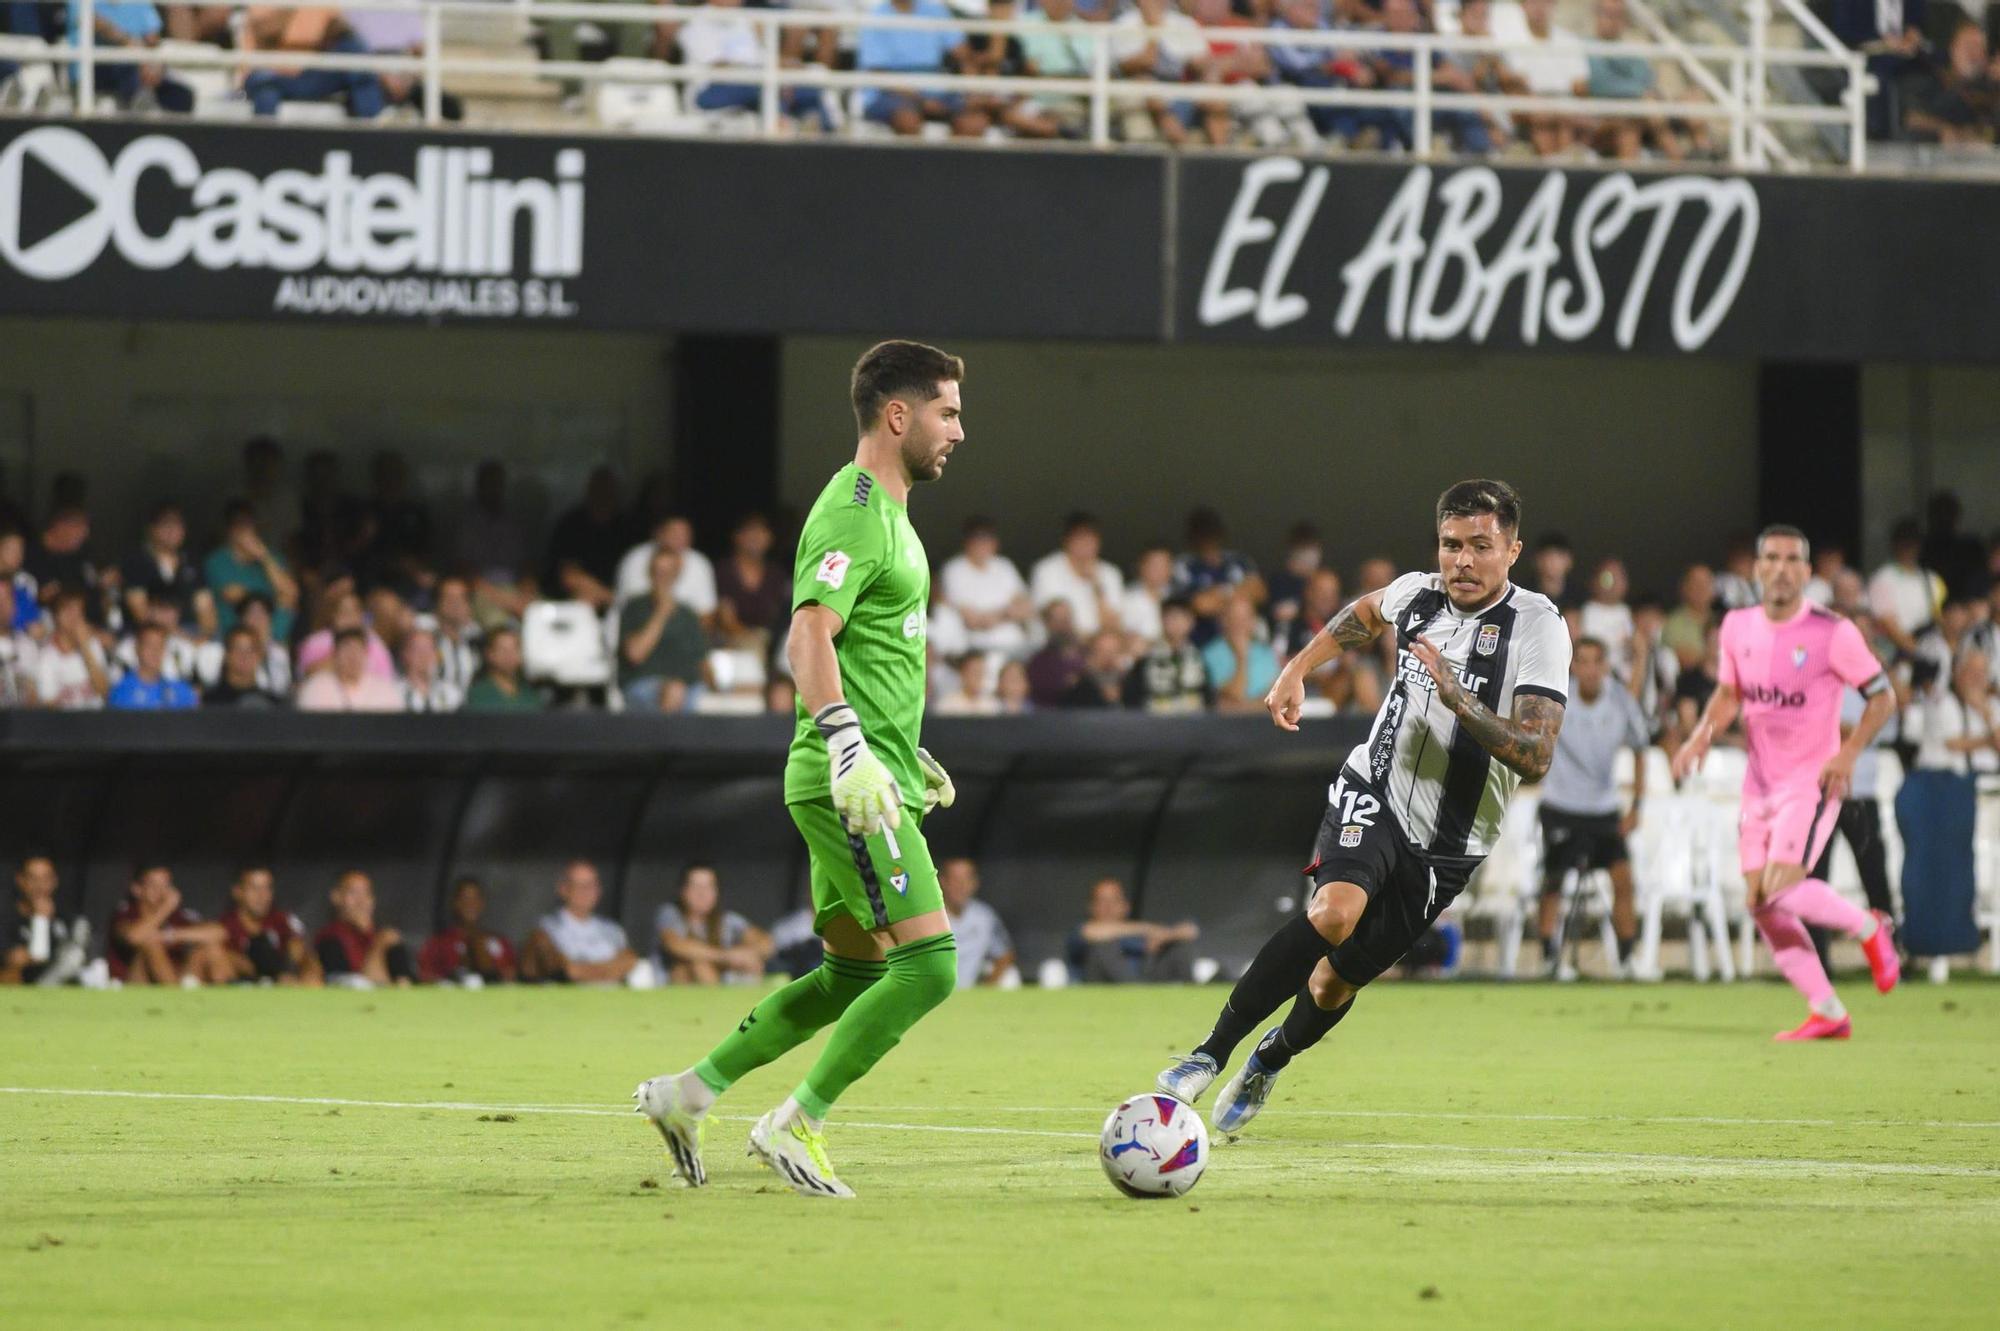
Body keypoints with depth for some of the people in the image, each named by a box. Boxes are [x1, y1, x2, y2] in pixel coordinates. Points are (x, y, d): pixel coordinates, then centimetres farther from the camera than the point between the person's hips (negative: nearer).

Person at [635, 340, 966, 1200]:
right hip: (850, 783, -10)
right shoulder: (855, 515, -13)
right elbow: (810, 638, -26)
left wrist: (909, 755, 30)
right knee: (929, 962, -13)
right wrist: (851, 749, -35)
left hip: (869, 782, 10)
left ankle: (688, 1093, 18)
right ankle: (795, 1126, -7)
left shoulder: (884, 513, 19)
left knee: (854, 974, 14)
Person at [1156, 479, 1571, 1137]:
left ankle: (1271, 1059, 40)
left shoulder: (1538, 626, -17)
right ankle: (1212, 1053, -21)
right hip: (1372, 794, 1)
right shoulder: (1416, 594, -4)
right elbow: (1365, 615, 23)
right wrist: (1295, 670, 18)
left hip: (1448, 847, -1)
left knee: (1335, 983, 6)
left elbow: (1535, 757, -25)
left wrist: (1459, 700, -34)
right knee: (1334, 911, -30)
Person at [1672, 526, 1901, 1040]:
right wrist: (1703, 735, -1)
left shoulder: (1832, 632, -11)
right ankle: (1827, 1013, 9)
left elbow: (1882, 696, -5)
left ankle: (1869, 928, 6)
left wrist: (1848, 753, -17)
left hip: (1812, 781, -6)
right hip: (1760, 783, 6)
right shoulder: (1738, 627, 5)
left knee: (1781, 889, -21)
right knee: (1761, 903, 1)